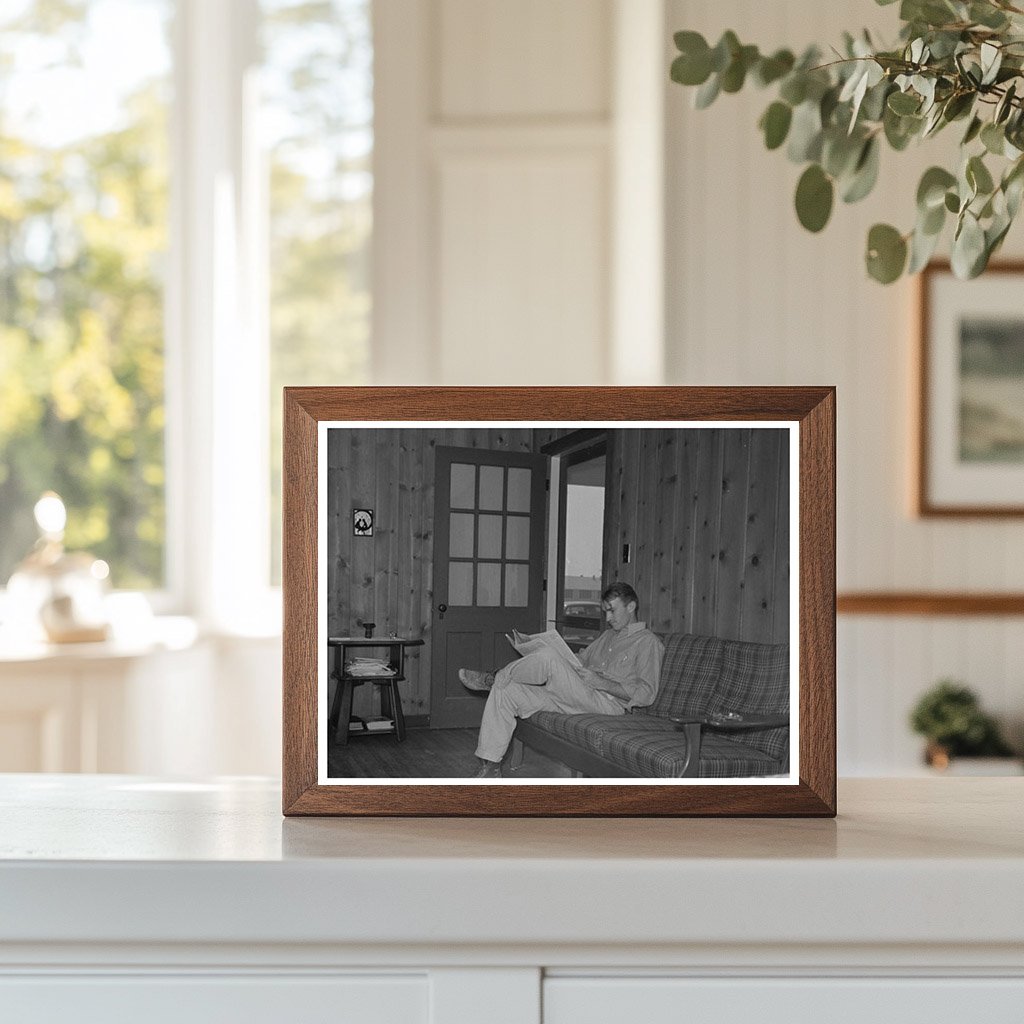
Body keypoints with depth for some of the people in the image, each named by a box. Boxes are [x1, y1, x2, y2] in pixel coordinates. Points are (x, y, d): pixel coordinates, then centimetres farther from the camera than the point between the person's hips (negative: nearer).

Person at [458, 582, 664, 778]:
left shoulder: (649, 643, 1)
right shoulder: (608, 636, 29)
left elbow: (646, 694, -9)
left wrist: (600, 682, -16)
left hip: (609, 703, -9)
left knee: (548, 659, -29)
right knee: (505, 690, -9)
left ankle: (493, 678, -4)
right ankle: (490, 767, -11)